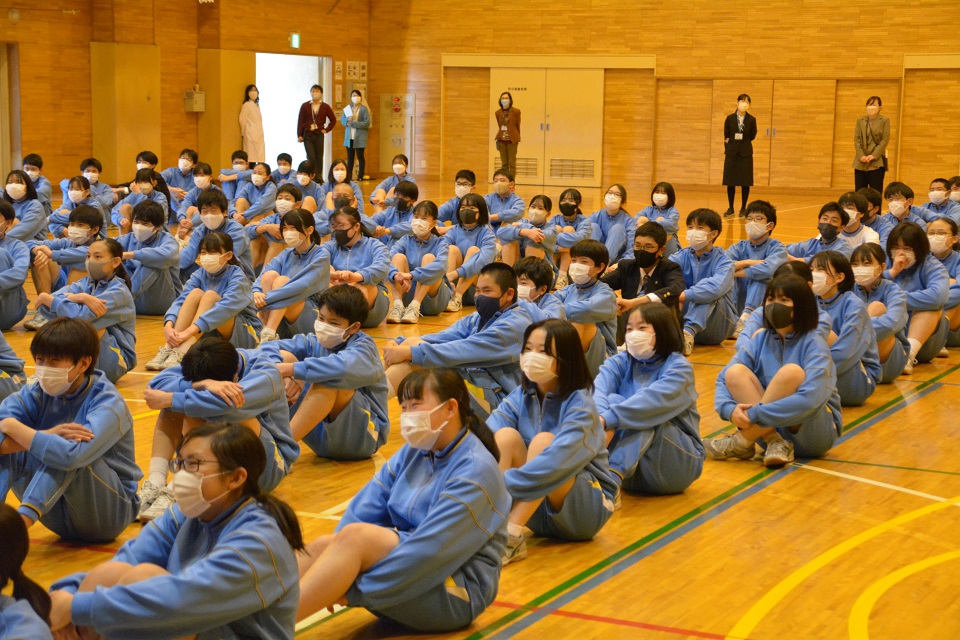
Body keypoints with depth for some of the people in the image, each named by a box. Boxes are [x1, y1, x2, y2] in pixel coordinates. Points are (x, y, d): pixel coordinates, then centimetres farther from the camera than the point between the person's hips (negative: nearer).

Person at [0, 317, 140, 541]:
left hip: (111, 512, -5)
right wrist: (47, 436, -33)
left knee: (66, 456, -31)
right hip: (60, 517, 5)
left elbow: (71, 455, -37)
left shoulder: (109, 404, -18)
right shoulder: (39, 393, -2)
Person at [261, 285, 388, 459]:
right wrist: (282, 375, -26)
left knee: (327, 377, -32)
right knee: (282, 356, -4)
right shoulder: (314, 342, 5)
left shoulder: (363, 345, -12)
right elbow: (268, 348, -5)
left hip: (364, 436, -6)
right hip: (321, 436, 6)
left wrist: (290, 369, -35)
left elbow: (344, 367, -37)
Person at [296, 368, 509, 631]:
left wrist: (354, 589, -22)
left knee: (354, 536, -25)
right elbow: (364, 508, -1)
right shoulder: (413, 452, 10)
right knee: (322, 545, -13)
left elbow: (432, 551, -23)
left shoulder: (475, 470, -14)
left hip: (457, 592, -7)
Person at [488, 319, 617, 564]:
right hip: (535, 505, 5)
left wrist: (501, 484, -42)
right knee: (505, 435, -18)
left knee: (543, 441, -29)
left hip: (586, 509, -5)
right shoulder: (521, 396, -1)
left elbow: (559, 459, -34)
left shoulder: (579, 404, -17)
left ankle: (512, 536, -32)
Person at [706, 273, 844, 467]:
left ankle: (742, 442, -21)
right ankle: (775, 443, -23)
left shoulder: (813, 345, -13)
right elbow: (724, 379, -5)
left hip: (815, 434, -5)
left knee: (792, 372, -30)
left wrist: (755, 414, -31)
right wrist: (730, 408, -27)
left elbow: (811, 398, -28)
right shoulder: (761, 340, 2)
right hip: (771, 427, 5)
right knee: (735, 372, -14)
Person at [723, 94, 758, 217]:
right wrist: (727, 150, 1)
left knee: (745, 182, 1)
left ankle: (743, 208, 12)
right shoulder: (730, 118, -1)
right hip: (732, 152, 0)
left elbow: (752, 136, 7)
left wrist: (741, 139, -4)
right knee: (730, 182, 3)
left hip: (745, 153, 0)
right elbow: (726, 136, 6)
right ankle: (730, 208, 15)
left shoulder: (751, 120, -2)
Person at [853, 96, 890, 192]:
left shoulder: (884, 120, 1)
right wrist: (861, 156, -9)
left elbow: (885, 140, -5)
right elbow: (856, 139, 5)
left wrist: (874, 155, -13)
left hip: (877, 162, -3)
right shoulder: (860, 120, 11)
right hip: (861, 162, 3)